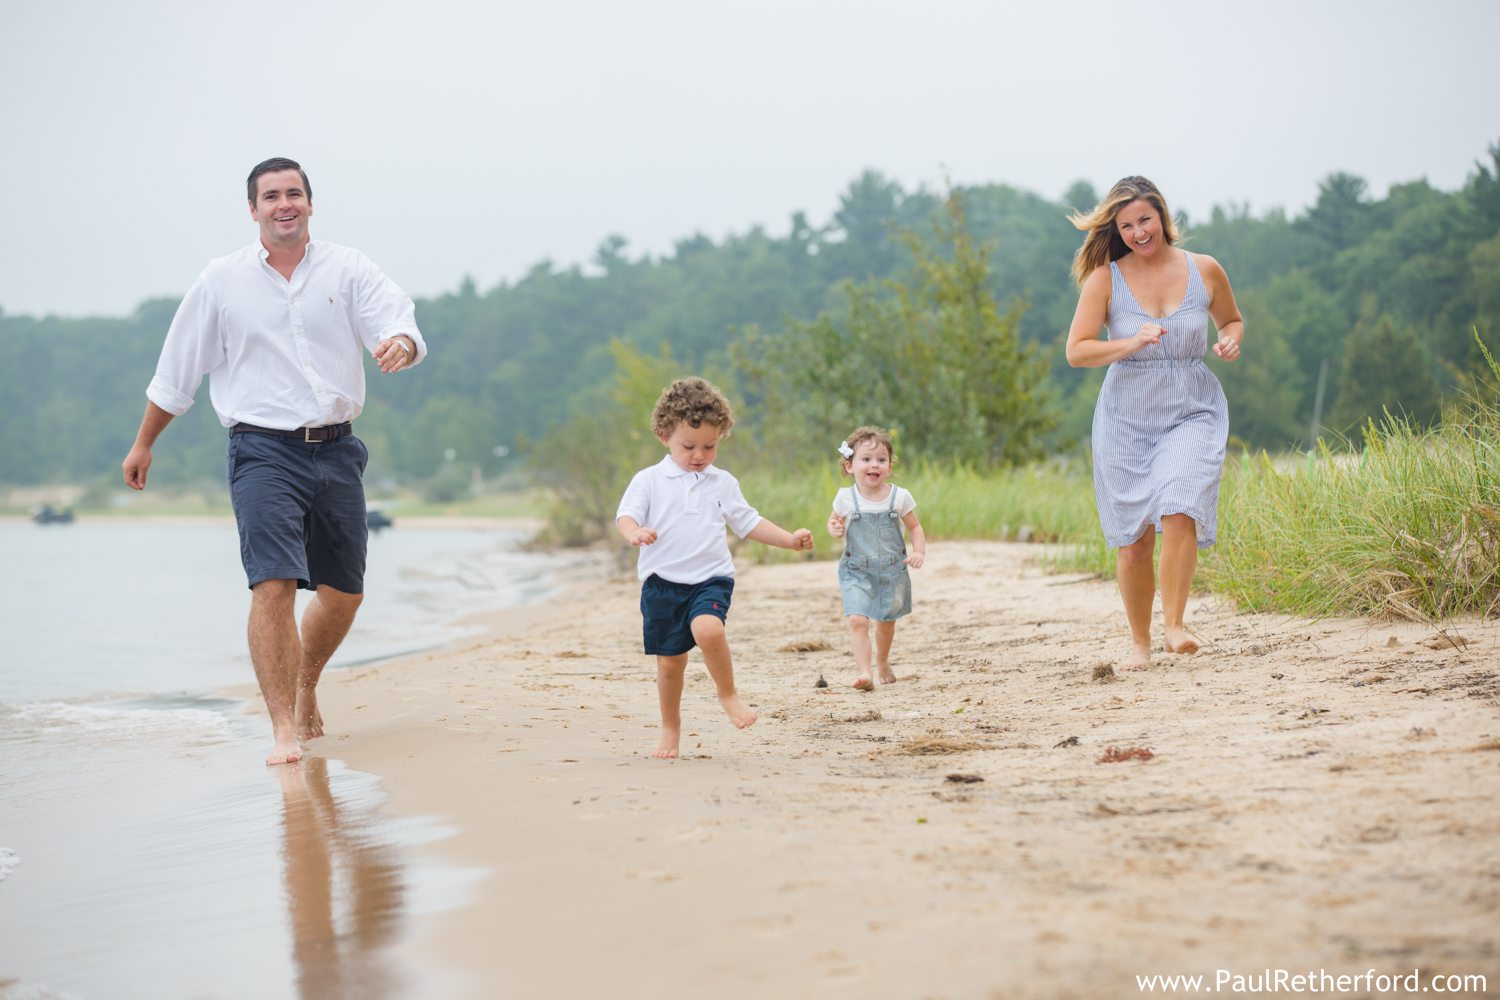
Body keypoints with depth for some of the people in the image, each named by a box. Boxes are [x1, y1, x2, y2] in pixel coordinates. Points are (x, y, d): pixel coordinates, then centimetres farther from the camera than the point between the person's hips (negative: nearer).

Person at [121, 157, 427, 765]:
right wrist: (143, 445, 19)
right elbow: (176, 372, 13)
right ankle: (284, 728, -17)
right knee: (273, 584, -17)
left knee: (343, 591, 11)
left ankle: (305, 688, 37)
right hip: (263, 449, -3)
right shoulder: (221, 282, 5)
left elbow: (398, 322, -7)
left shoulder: (348, 270, 6)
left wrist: (399, 344, -32)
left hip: (336, 449, 3)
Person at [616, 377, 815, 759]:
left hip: (710, 579, 0)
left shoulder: (723, 483, 10)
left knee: (708, 629, -29)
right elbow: (626, 515, -9)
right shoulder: (648, 480, 2)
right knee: (670, 659, 5)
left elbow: (747, 522, 16)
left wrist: (789, 539, 6)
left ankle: (728, 692, -5)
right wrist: (635, 533, -32)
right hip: (662, 582, 0)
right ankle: (670, 730, 23)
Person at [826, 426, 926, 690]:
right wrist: (835, 529, -13)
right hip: (856, 572, -2)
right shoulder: (846, 498, -7)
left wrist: (919, 552, -10)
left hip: (892, 571, 2)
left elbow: (915, 527, 6)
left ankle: (882, 662, 44)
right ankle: (864, 673, -23)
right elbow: (833, 521, 10)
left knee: (886, 620, 17)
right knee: (857, 620, -20)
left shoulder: (900, 497, -6)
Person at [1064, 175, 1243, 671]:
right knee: (1133, 539, 4)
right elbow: (1076, 351, -7)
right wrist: (1131, 343, -22)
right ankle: (1139, 641, 22)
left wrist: (1231, 341, -4)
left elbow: (1232, 319, 18)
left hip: (1193, 412, 0)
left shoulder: (1205, 271, 0)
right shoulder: (1105, 278, -4)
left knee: (1180, 514, -23)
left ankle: (1174, 625, -14)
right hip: (1127, 420, 0)